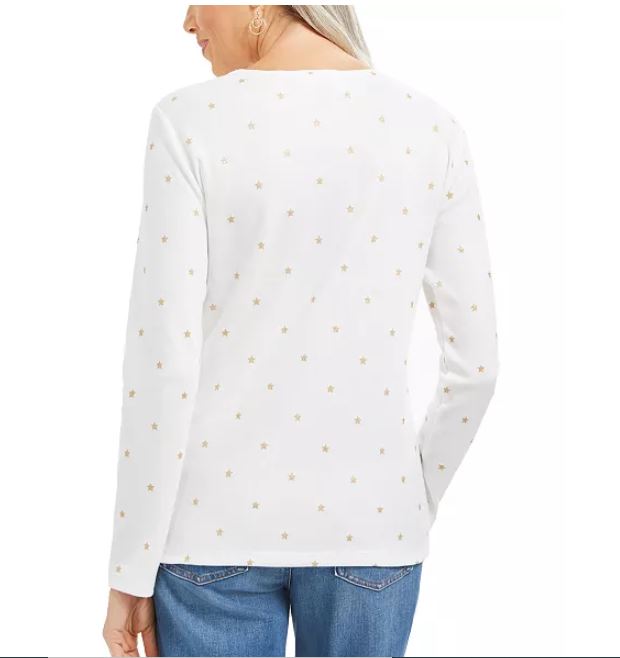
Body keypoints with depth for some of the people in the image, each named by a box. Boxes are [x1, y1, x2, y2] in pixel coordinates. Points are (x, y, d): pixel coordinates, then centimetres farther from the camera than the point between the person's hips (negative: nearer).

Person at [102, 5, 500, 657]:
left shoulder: (192, 120, -9)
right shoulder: (428, 126, -1)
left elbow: (164, 357, -11)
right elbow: (475, 361, 0)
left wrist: (132, 571, -3)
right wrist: (416, 505, 14)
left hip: (214, 523, -2)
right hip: (367, 524, 3)